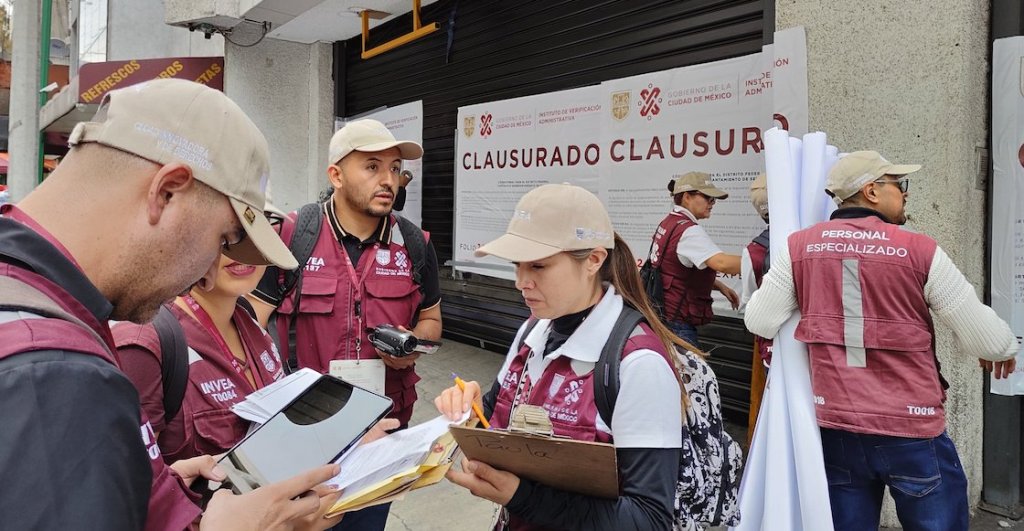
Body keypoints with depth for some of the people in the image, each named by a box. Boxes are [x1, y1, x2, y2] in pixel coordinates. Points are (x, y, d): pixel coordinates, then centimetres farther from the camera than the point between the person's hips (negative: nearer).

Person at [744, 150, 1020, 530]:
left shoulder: (800, 246, -3)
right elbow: (985, 338, -4)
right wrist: (1003, 349, 19)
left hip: (835, 426, 3)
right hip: (912, 431, -2)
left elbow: (760, 322, 0)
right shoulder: (919, 251, -9)